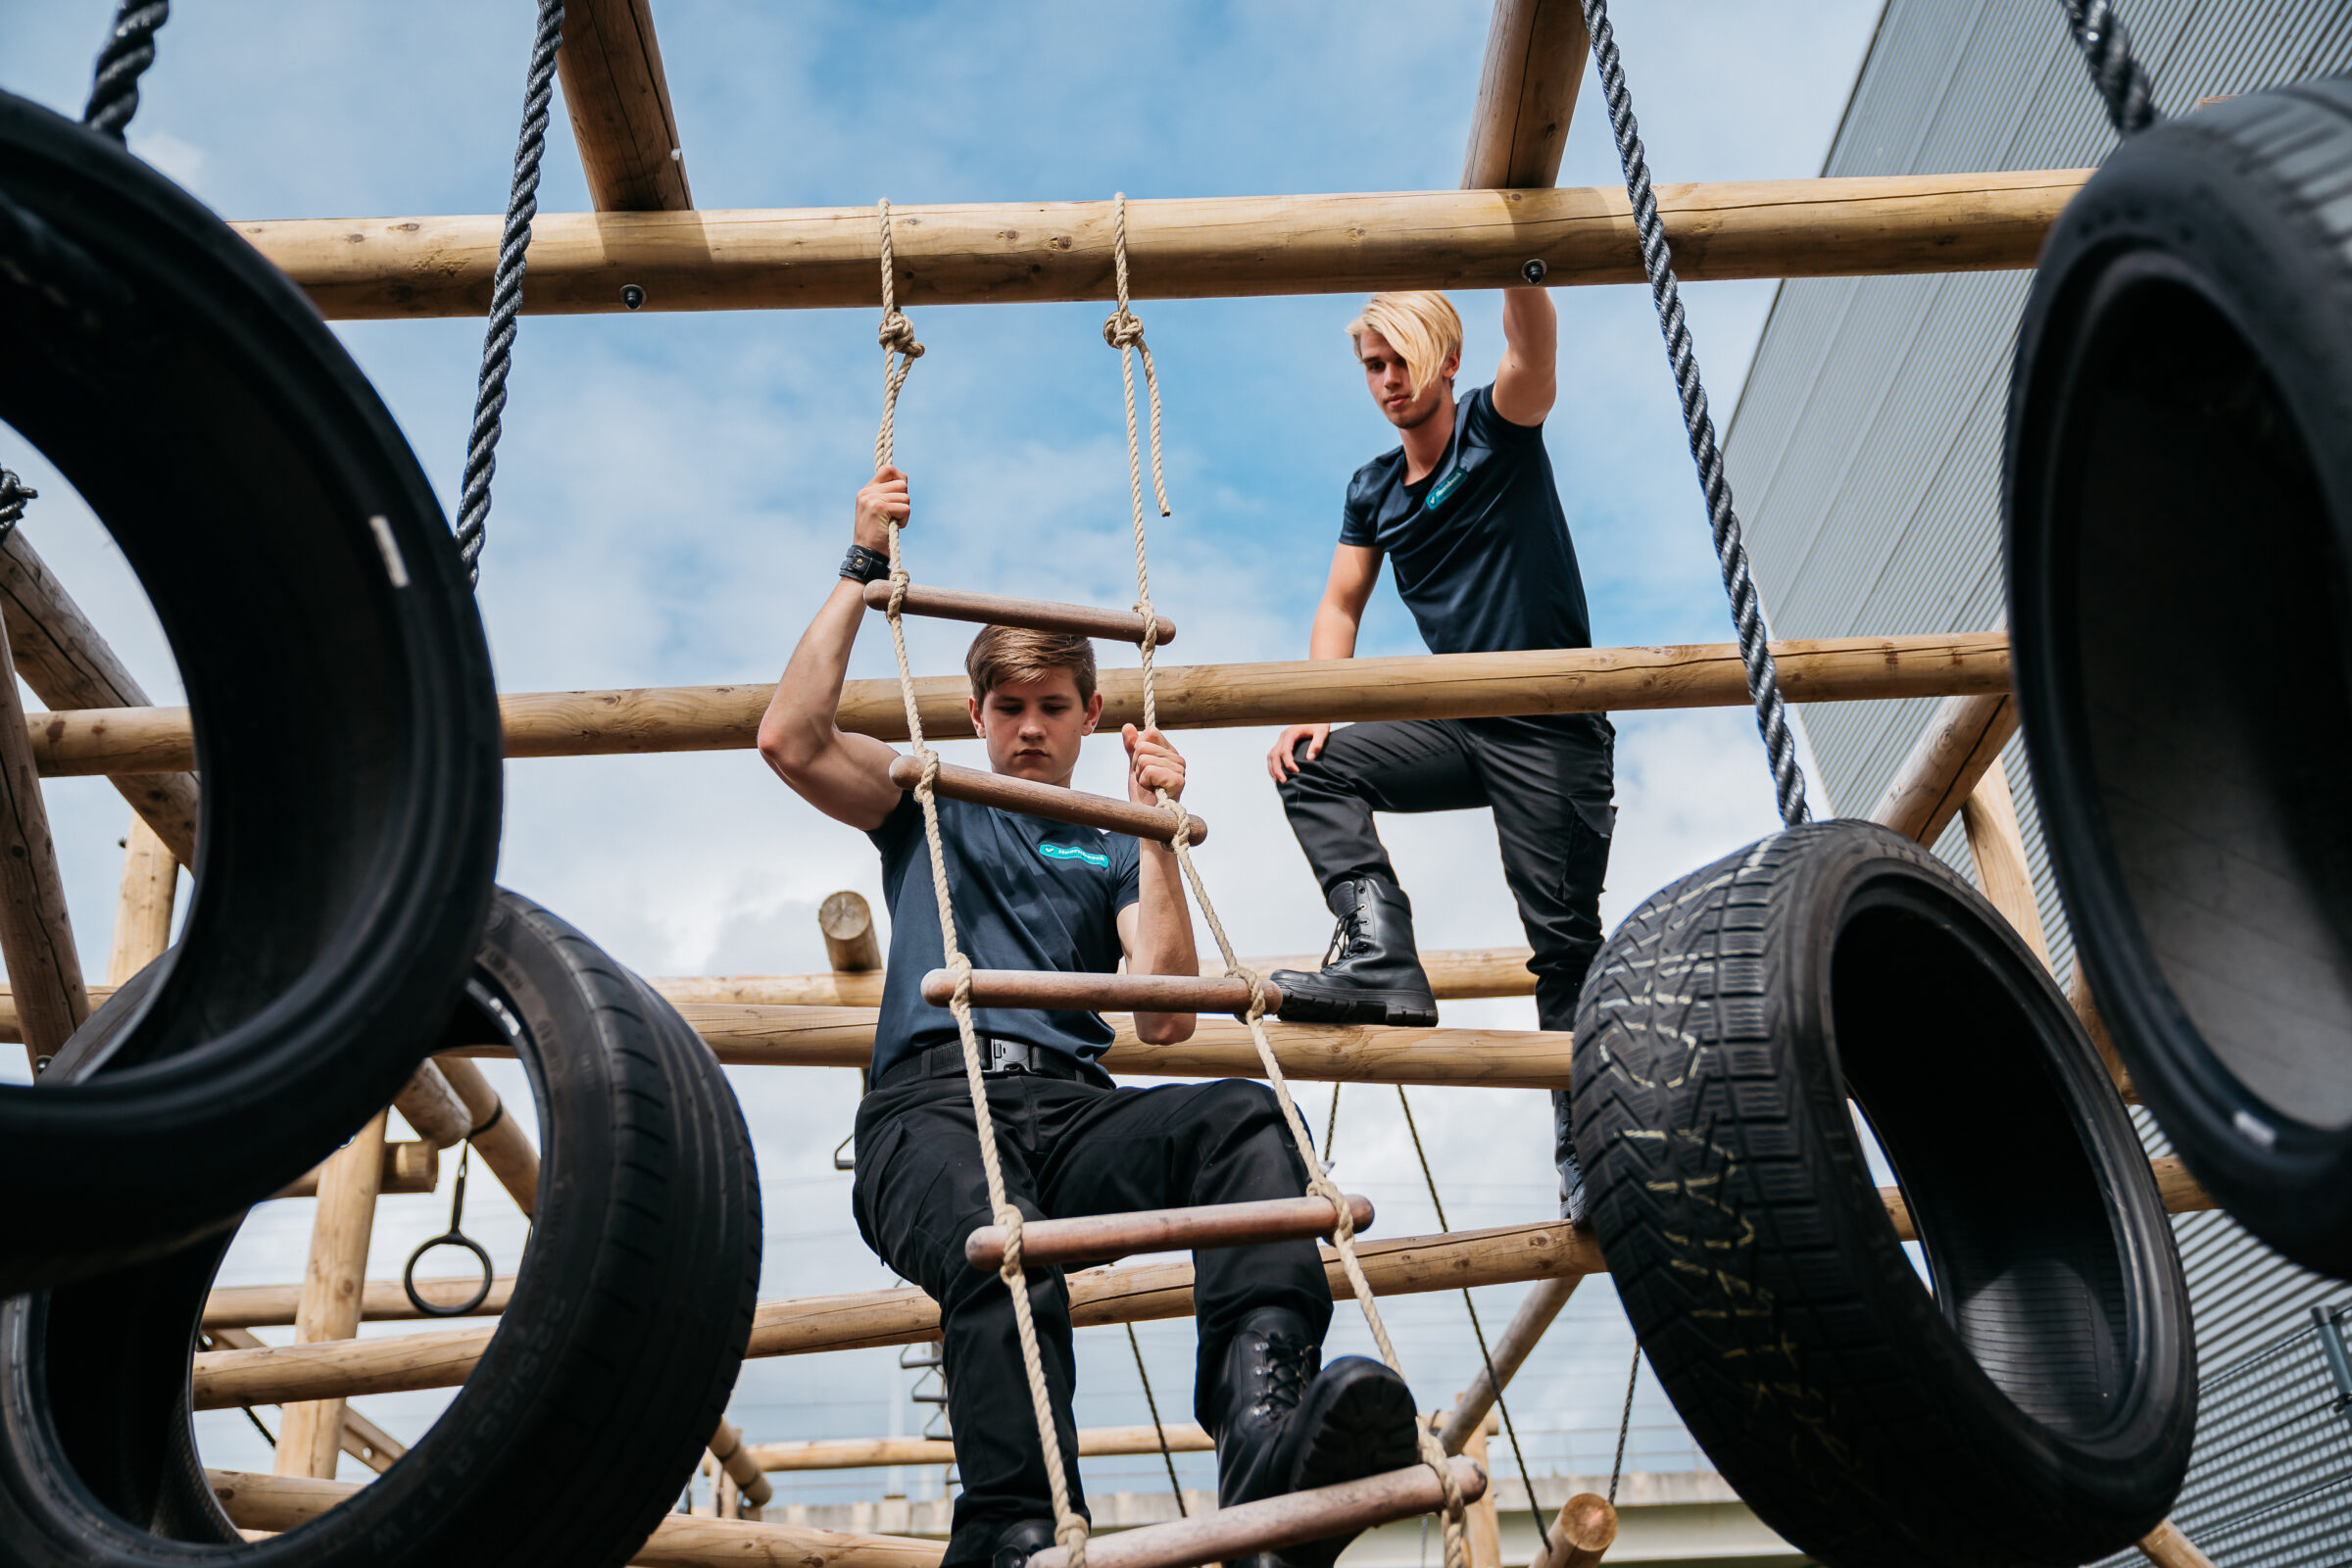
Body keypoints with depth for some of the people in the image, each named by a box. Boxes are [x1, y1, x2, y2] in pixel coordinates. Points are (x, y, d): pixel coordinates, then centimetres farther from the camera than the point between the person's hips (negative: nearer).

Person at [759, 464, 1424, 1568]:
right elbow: (789, 738, 10)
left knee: (1247, 1119, -33)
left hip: (1073, 1109, 2)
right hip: (934, 1102, -2)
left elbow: (1165, 1018, 12)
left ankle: (1264, 1424, -53)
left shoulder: (1116, 853, 28)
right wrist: (861, 570, 15)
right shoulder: (930, 808, 27)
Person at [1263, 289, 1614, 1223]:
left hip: (1553, 730, -5)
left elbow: (1535, 349, -23)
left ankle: (1582, 1145, 2)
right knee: (1312, 770, -13)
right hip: (1457, 724, 6)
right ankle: (1382, 961, -25)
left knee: (1564, 935, -7)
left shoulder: (1499, 430, -3)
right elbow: (1340, 605, 8)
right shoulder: (1373, 491, 12)